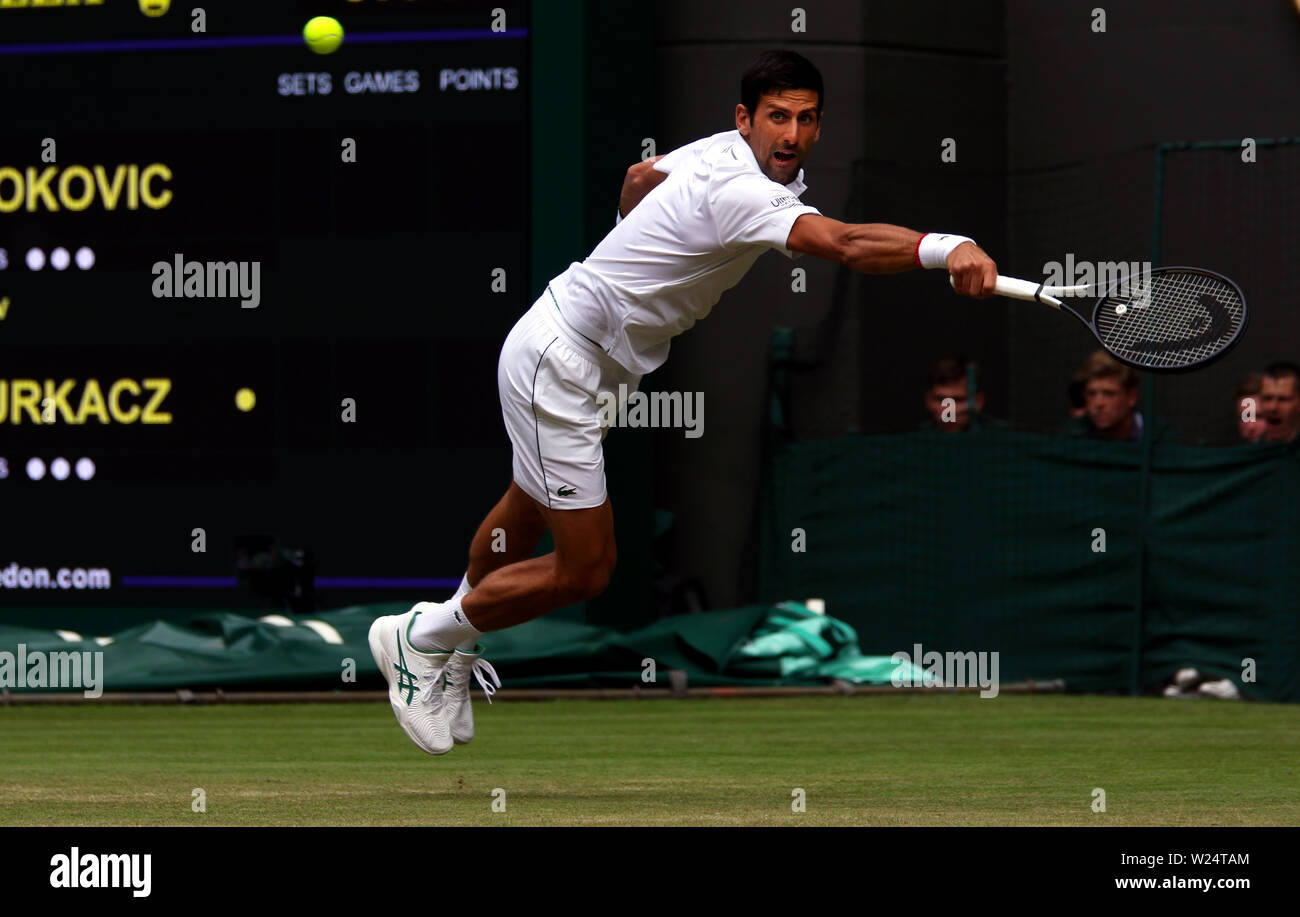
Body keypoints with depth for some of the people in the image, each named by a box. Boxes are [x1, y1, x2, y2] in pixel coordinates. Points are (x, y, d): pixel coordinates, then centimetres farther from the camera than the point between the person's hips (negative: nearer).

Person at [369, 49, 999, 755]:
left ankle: (454, 644, 52)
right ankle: (418, 638, 11)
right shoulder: (740, 189, -31)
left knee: (526, 513, 30)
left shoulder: (724, 153, 0)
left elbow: (641, 175, 20)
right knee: (583, 570, -8)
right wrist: (948, 248, -58)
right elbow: (845, 243, -48)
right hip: (560, 366, -11)